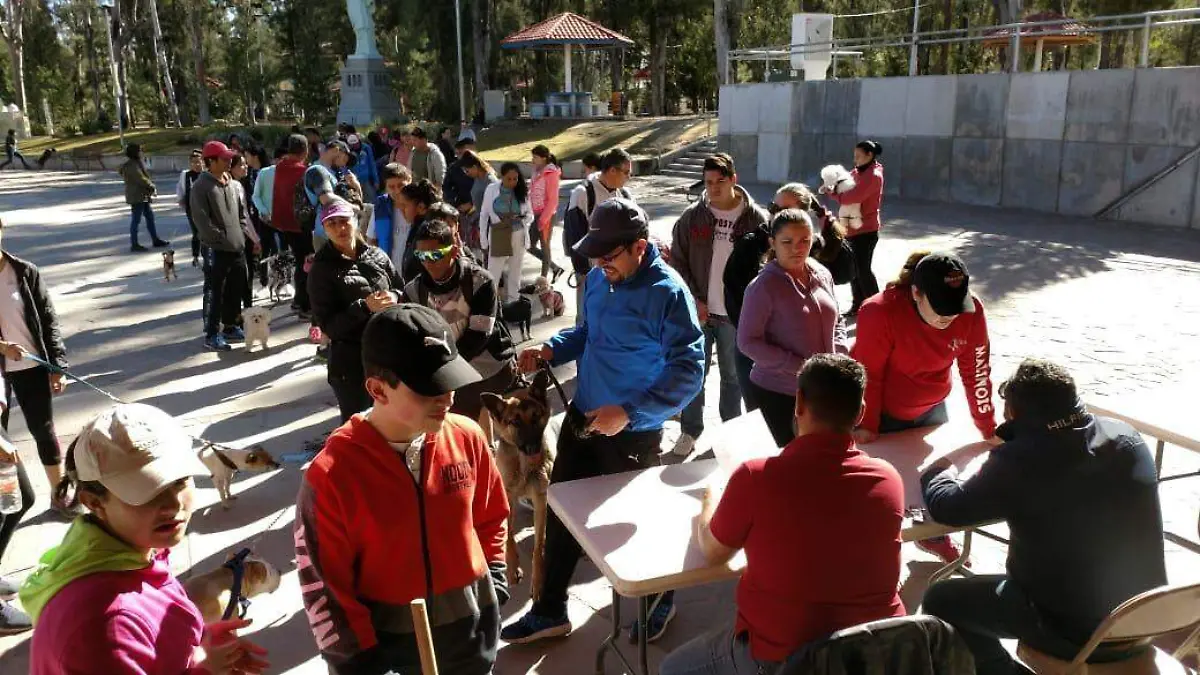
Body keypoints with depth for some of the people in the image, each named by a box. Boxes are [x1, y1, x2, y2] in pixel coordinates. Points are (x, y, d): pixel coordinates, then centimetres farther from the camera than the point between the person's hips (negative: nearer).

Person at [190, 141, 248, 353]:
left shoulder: (234, 185, 11)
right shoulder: (201, 186, -11)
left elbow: (242, 212, 19)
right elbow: (201, 219, -15)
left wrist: (241, 232, 5)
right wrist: (221, 238, -15)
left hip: (238, 247, 7)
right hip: (216, 248, -7)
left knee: (235, 289, 15)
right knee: (214, 292, -3)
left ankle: (231, 327, 29)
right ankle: (212, 335, 4)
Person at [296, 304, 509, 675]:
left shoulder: (467, 438, -10)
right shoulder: (332, 474, -21)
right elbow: (323, 583, -12)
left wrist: (493, 582, 5)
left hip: (472, 629, 3)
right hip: (387, 642, -3)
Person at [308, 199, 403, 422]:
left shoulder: (377, 255, 3)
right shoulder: (322, 269, -6)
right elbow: (327, 325, -12)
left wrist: (394, 297, -10)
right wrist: (364, 307, -23)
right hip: (351, 362, -4)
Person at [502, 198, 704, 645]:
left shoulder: (668, 292, -21)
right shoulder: (598, 278, 0)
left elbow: (689, 370, -24)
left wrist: (629, 413, -28)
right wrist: (550, 349, 0)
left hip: (633, 434, -7)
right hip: (582, 418, 7)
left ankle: (660, 600, 41)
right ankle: (550, 611, 32)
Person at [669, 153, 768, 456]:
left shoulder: (755, 218, -6)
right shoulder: (692, 216, -2)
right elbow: (677, 260, 1)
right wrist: (693, 299, -7)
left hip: (737, 313, -1)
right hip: (698, 310, 1)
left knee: (733, 375, 14)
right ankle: (690, 430, 25)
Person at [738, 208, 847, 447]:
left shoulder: (822, 275, 3)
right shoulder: (764, 286, -16)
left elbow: (836, 321, 16)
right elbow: (748, 342, -17)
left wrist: (838, 355, -2)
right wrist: (799, 366, -20)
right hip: (779, 391, -6)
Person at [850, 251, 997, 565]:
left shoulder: (971, 313, -21)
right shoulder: (881, 312, -33)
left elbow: (976, 372, -10)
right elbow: (868, 374, -23)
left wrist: (988, 428, -6)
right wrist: (866, 426, -15)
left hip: (931, 407, 5)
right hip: (883, 411, -5)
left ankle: (933, 535, 48)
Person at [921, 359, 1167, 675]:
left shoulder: (1017, 460, -21)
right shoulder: (1127, 436, -4)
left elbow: (947, 508, -8)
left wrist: (941, 470, 13)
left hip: (1073, 630, -6)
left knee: (940, 599, 10)